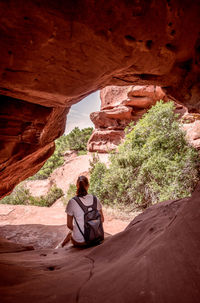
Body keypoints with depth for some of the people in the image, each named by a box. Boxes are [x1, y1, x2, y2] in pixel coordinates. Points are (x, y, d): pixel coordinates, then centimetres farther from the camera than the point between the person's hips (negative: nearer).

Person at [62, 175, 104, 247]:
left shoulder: (72, 202, -13)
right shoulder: (95, 199, -6)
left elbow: (69, 225, -5)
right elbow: (102, 219, 3)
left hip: (79, 242, -3)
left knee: (70, 234, 32)